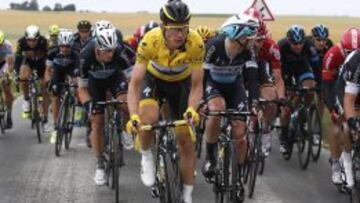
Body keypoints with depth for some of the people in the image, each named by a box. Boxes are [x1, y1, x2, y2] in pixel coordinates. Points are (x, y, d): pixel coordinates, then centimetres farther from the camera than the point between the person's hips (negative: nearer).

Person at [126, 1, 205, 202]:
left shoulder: (196, 43, -34)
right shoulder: (150, 41, -36)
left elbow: (197, 84, -27)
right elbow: (135, 83, -33)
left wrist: (192, 109, -46)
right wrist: (134, 116, -47)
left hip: (181, 82, 1)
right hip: (154, 78, -1)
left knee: (186, 139, -1)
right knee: (149, 118, -32)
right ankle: (146, 156, -1)